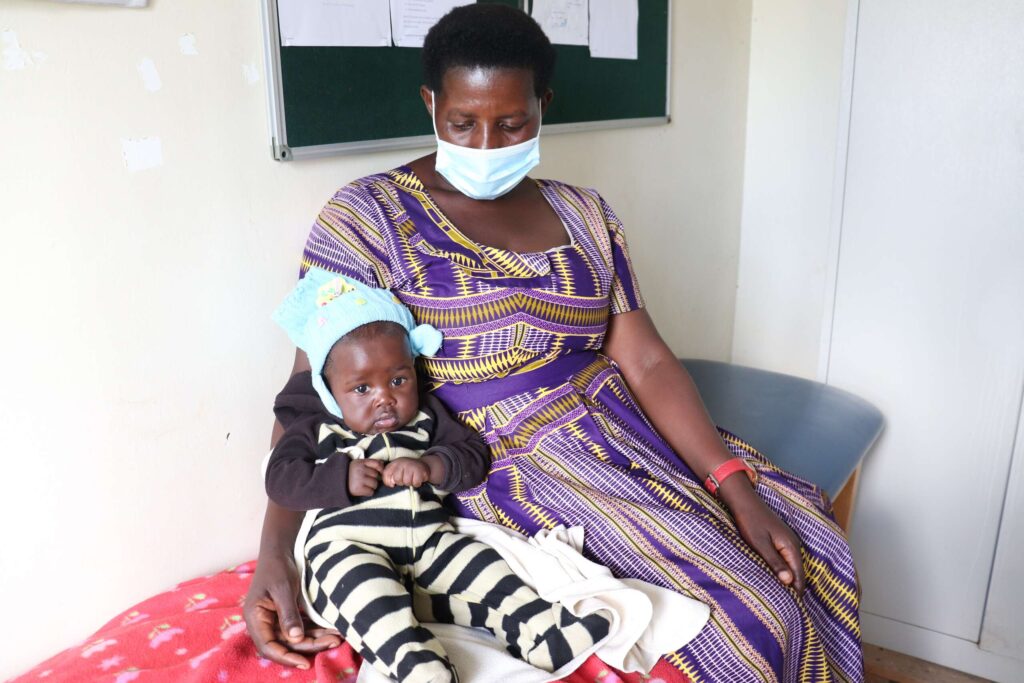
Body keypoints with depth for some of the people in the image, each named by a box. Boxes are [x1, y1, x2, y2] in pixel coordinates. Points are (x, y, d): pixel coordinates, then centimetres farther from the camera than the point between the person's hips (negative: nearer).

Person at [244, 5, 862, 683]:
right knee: (753, 615, -14)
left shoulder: (583, 214, 8)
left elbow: (646, 360, 1)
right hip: (512, 467, -5)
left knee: (817, 547, 3)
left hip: (621, 425, 6)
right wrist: (277, 550, -22)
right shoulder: (369, 217, -6)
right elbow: (311, 391, -10)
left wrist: (737, 490, -9)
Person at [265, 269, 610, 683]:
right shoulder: (316, 432, 12)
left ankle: (542, 635, -18)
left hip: (428, 540, 4)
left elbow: (474, 455, 10)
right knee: (369, 589, -35)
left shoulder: (426, 418, 19)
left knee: (482, 569, -16)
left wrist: (430, 467, -11)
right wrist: (342, 477, -15)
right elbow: (280, 480, -1)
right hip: (347, 545, -4)